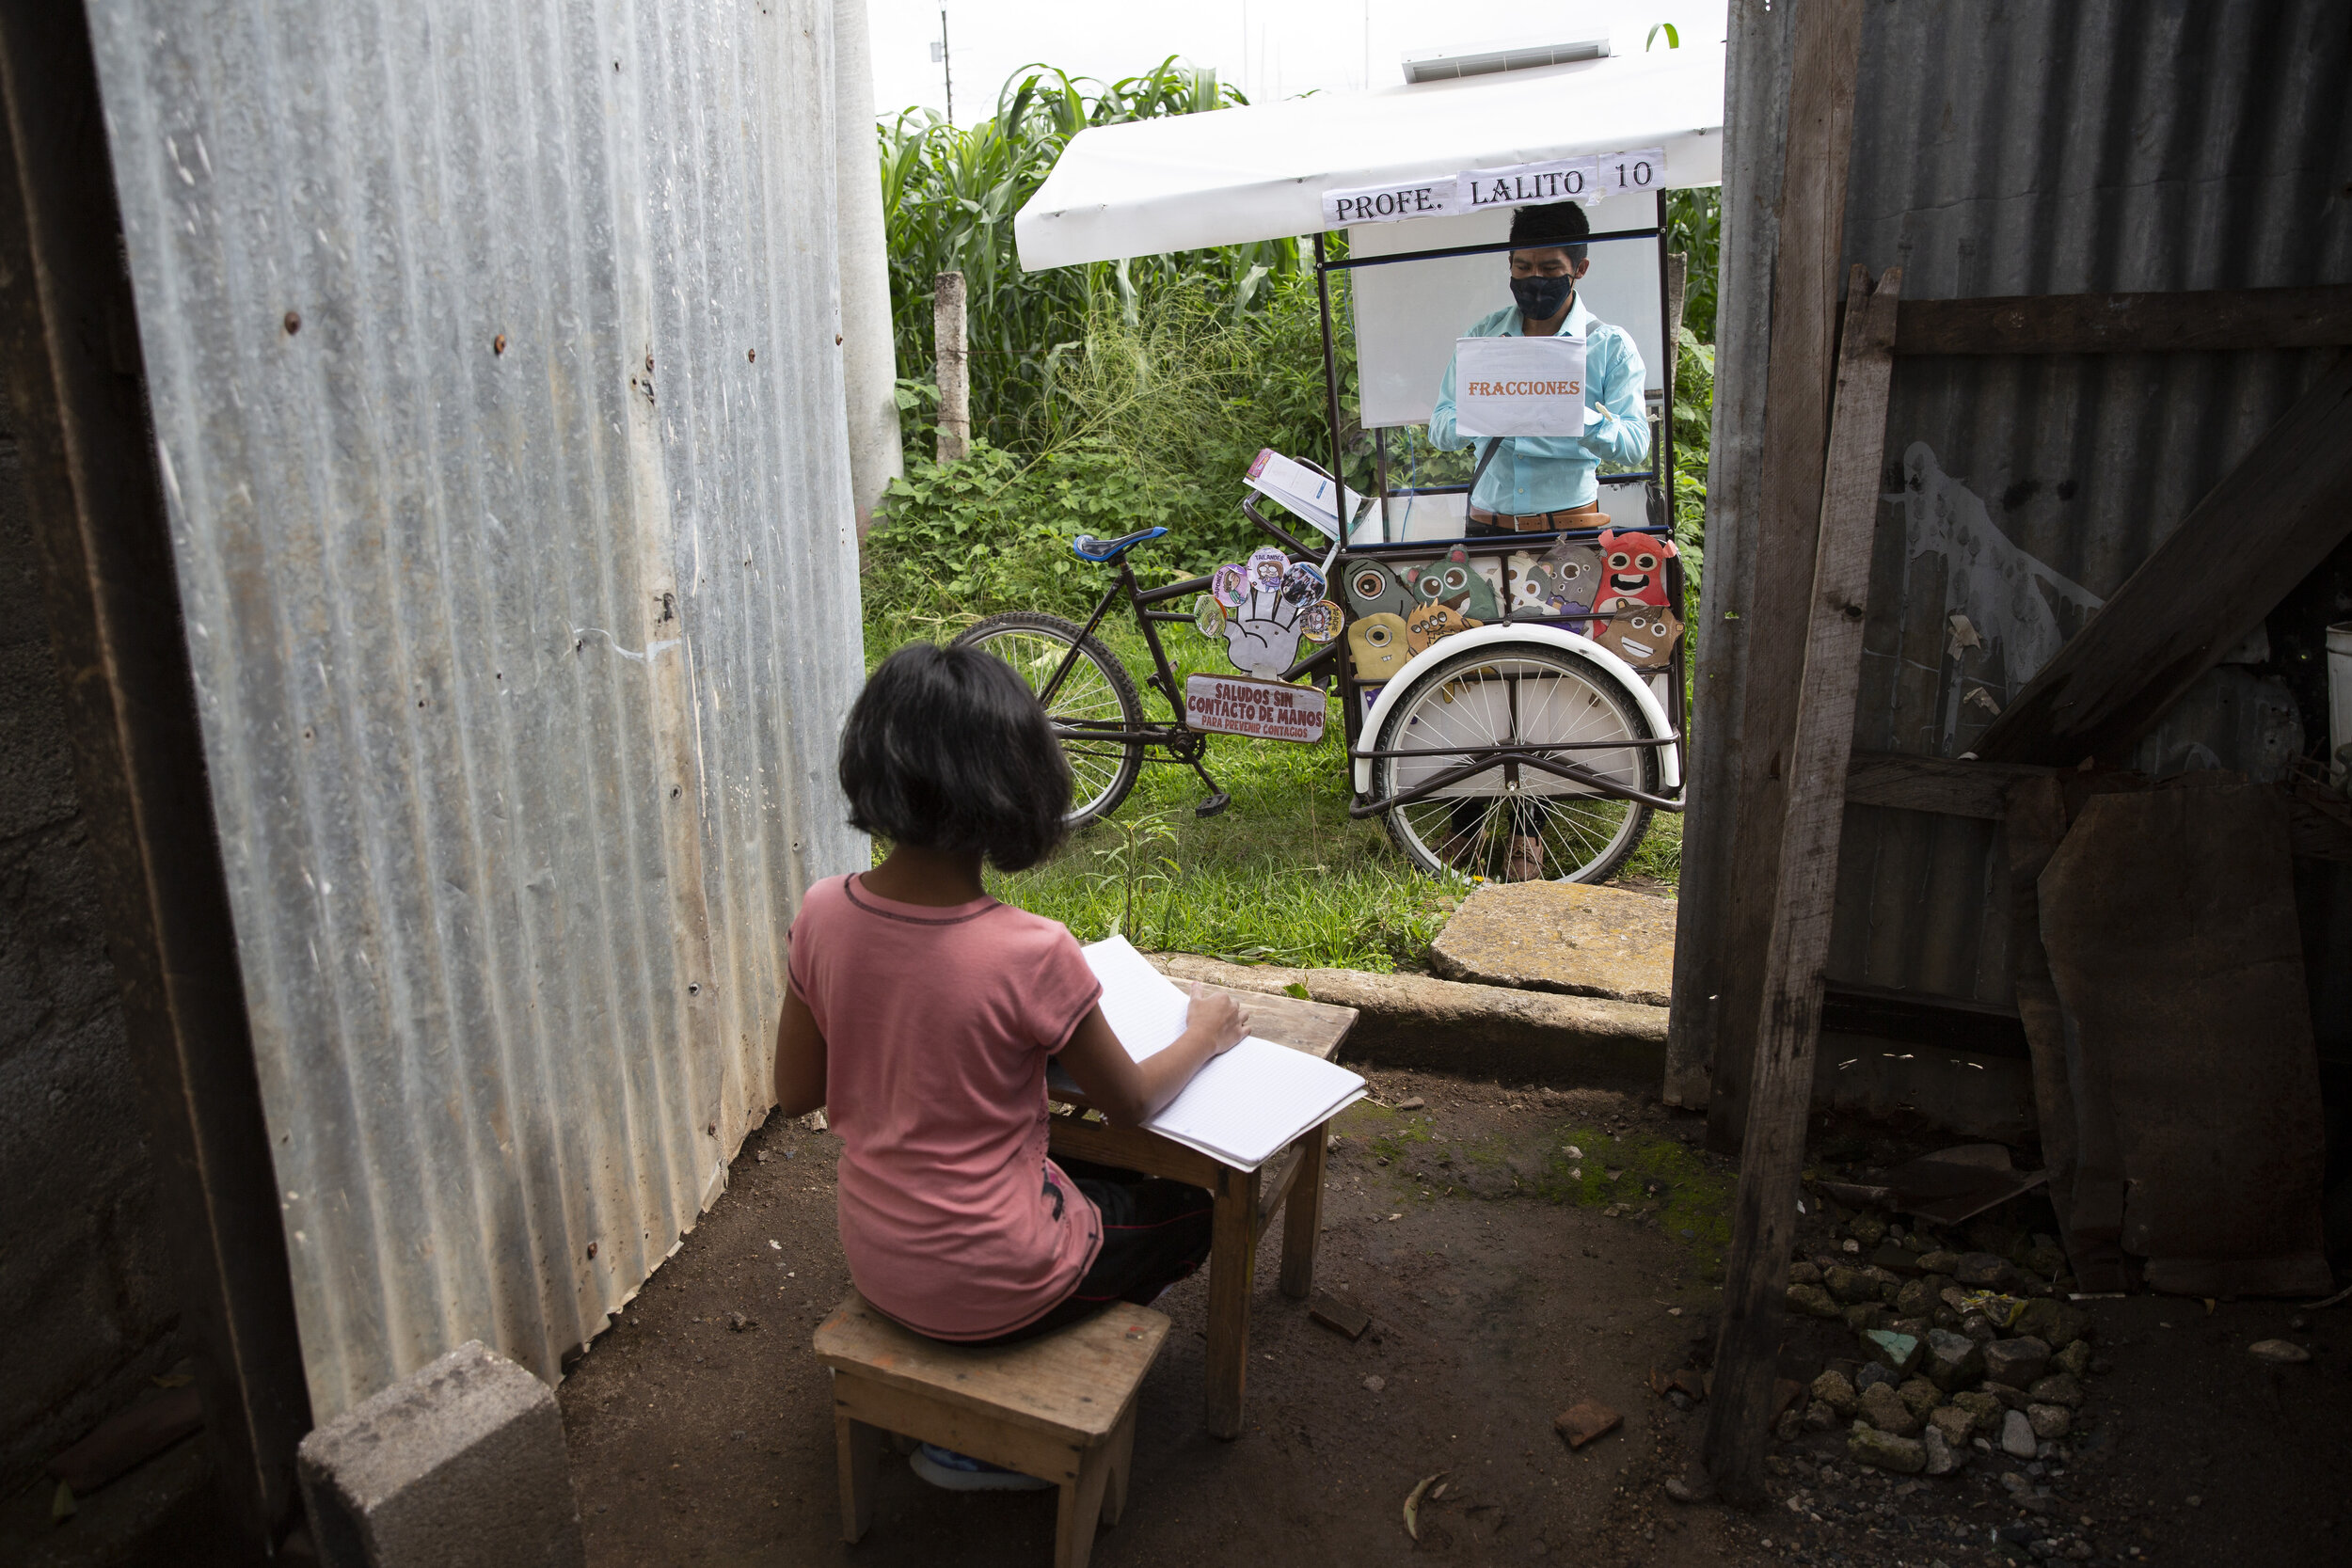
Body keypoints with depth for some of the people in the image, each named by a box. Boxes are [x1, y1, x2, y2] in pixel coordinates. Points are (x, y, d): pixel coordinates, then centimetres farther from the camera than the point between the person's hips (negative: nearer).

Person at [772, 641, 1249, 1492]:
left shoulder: (823, 914, -13)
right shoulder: (1031, 953, -28)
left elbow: (797, 1093, 0)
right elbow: (1131, 1104, -9)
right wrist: (1206, 1034, 9)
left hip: (871, 1256, 6)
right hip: (987, 1284, -6)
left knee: (1090, 1172, 30)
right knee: (1189, 1210, 20)